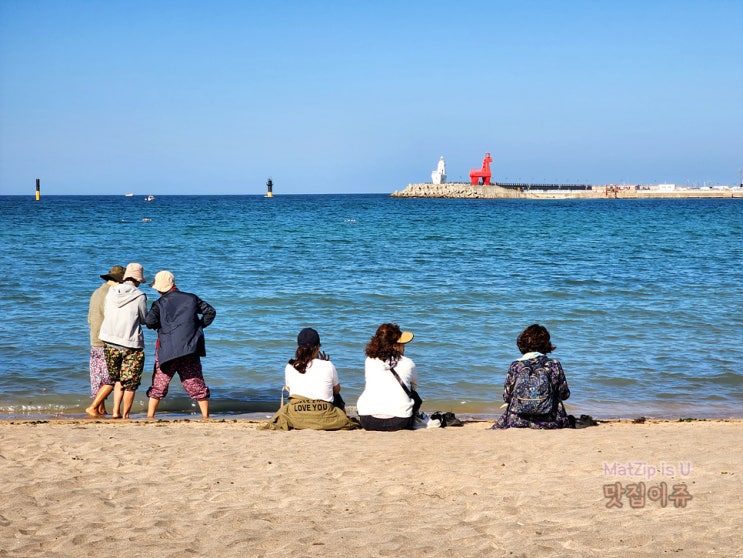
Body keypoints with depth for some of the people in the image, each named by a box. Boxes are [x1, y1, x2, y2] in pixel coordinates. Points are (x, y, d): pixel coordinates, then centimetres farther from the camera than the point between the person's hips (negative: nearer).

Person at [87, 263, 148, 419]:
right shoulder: (140, 296, -12)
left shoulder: (111, 292, 2)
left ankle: (116, 411, 14)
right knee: (130, 383, 6)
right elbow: (144, 319, -1)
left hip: (110, 343, 5)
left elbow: (105, 314, 11)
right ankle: (125, 415, 10)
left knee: (114, 378, 19)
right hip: (131, 345, -5)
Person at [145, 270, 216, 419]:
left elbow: (149, 321, -16)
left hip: (167, 350, -2)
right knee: (195, 382, 9)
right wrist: (198, 326, 14)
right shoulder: (191, 298, 8)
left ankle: (150, 415, 9)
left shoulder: (160, 303, -3)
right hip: (190, 349, 2)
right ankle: (205, 415, 8)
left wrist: (158, 326, 5)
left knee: (159, 383, 8)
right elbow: (210, 312, 9)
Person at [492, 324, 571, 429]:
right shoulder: (554, 365, -3)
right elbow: (564, 394, 5)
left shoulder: (515, 366, -2)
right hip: (549, 423, -1)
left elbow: (506, 397, 5)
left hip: (517, 423, 1)